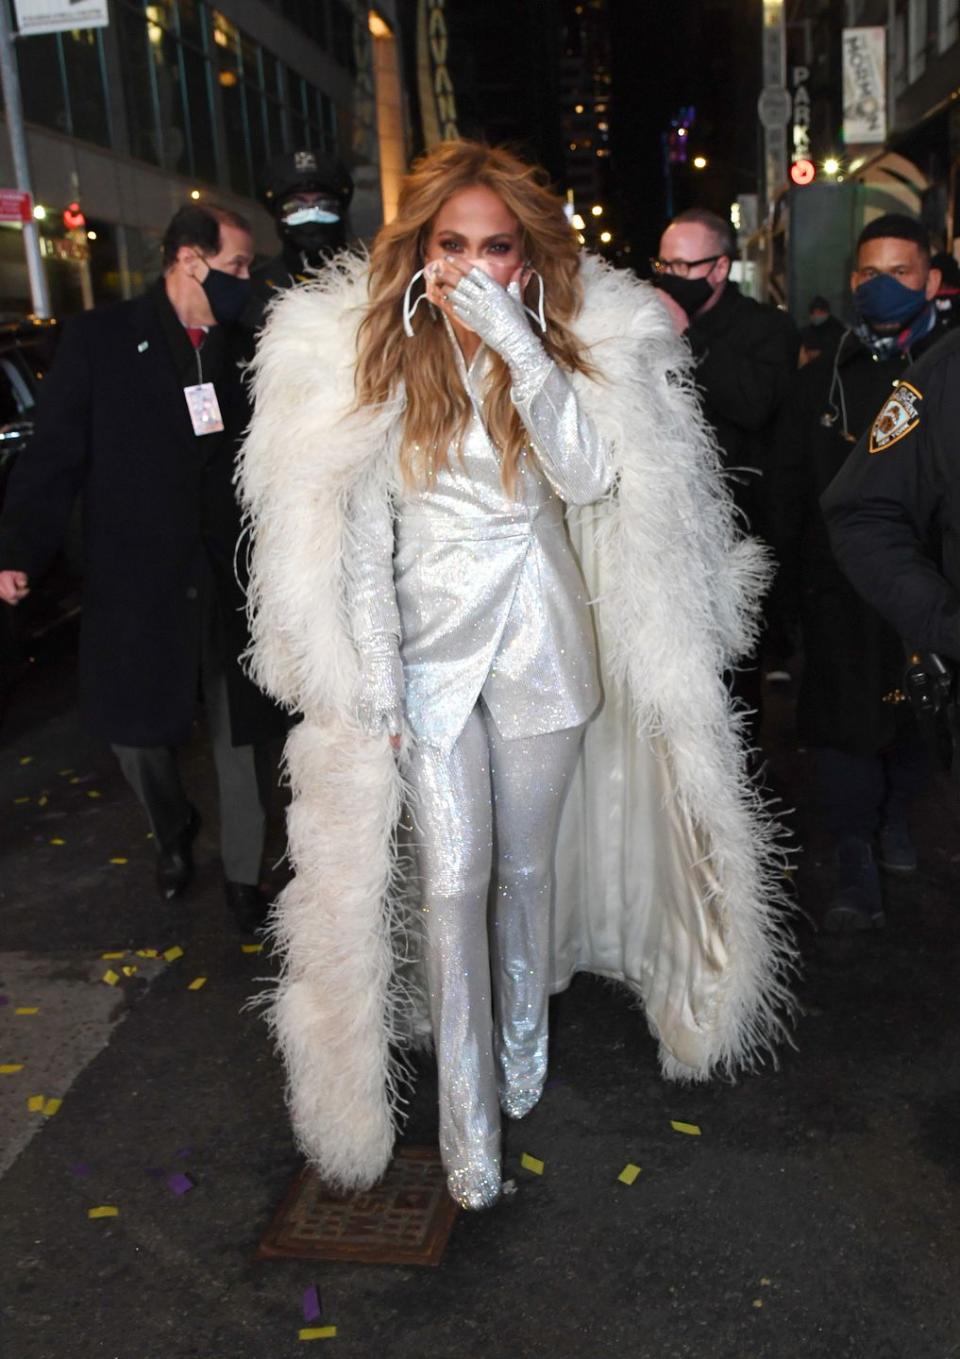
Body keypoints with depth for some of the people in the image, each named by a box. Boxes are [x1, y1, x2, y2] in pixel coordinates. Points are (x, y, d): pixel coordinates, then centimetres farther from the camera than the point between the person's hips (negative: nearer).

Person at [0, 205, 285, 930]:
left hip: (232, 582, 2)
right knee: (135, 729, 10)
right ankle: (174, 830, 41)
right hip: (138, 580, -1)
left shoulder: (243, 351, 6)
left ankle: (243, 873, 26)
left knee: (239, 737, 8)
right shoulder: (99, 339, -1)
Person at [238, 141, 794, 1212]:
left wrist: (519, 345, -22)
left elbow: (589, 475, -16)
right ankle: (469, 1121, 9)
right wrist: (377, 685, -6)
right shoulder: (375, 355, -2)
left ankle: (523, 1061, 36)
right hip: (431, 650, -1)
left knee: (528, 868, 12)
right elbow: (361, 534, -2)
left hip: (541, 648, 1)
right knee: (453, 881, -4)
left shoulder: (571, 344, 1)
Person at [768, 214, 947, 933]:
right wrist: (788, 581, 5)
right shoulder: (821, 381, 8)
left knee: (917, 717, 14)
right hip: (840, 592, 1)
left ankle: (895, 815, 39)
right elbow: (788, 492, 9)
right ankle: (857, 870, 9)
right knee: (845, 724, 0)